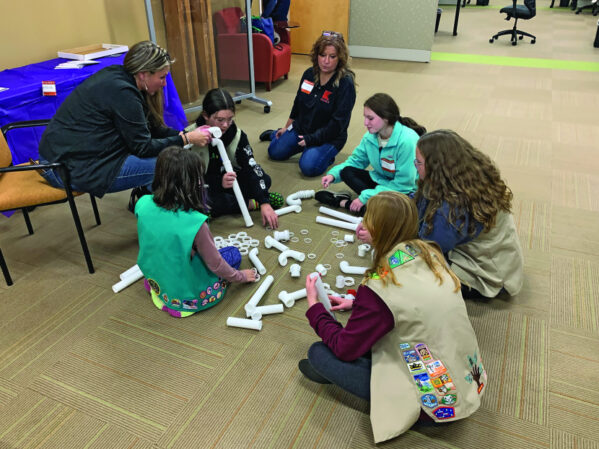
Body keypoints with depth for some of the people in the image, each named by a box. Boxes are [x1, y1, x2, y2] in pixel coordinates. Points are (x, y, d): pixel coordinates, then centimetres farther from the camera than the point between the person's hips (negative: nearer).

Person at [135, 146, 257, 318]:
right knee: (233, 253, 14)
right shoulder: (195, 222, -32)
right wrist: (241, 276, 1)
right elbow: (215, 265, -19)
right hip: (188, 296, -6)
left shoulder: (143, 204, -15)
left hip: (156, 283, 7)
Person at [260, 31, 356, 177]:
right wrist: (287, 127, 20)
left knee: (308, 167, -27)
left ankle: (327, 154, 5)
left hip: (328, 137, -5)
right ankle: (275, 134, 32)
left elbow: (338, 122, -20)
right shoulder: (309, 74, 0)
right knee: (275, 152, -2)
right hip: (301, 128, 6)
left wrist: (312, 139, -19)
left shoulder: (346, 83, -19)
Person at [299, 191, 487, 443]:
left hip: (434, 402, -7)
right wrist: (357, 304, 14)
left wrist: (314, 307, 0)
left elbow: (344, 348, -13)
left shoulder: (380, 287, -26)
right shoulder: (429, 254, -5)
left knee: (319, 353, -4)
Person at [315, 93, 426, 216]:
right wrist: (333, 174, -13)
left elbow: (403, 184, -25)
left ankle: (345, 203, -12)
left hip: (407, 191, -7)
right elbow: (355, 161, 8)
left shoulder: (408, 141, -27)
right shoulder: (370, 136, -6)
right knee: (347, 171, -10)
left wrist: (365, 197, -25)